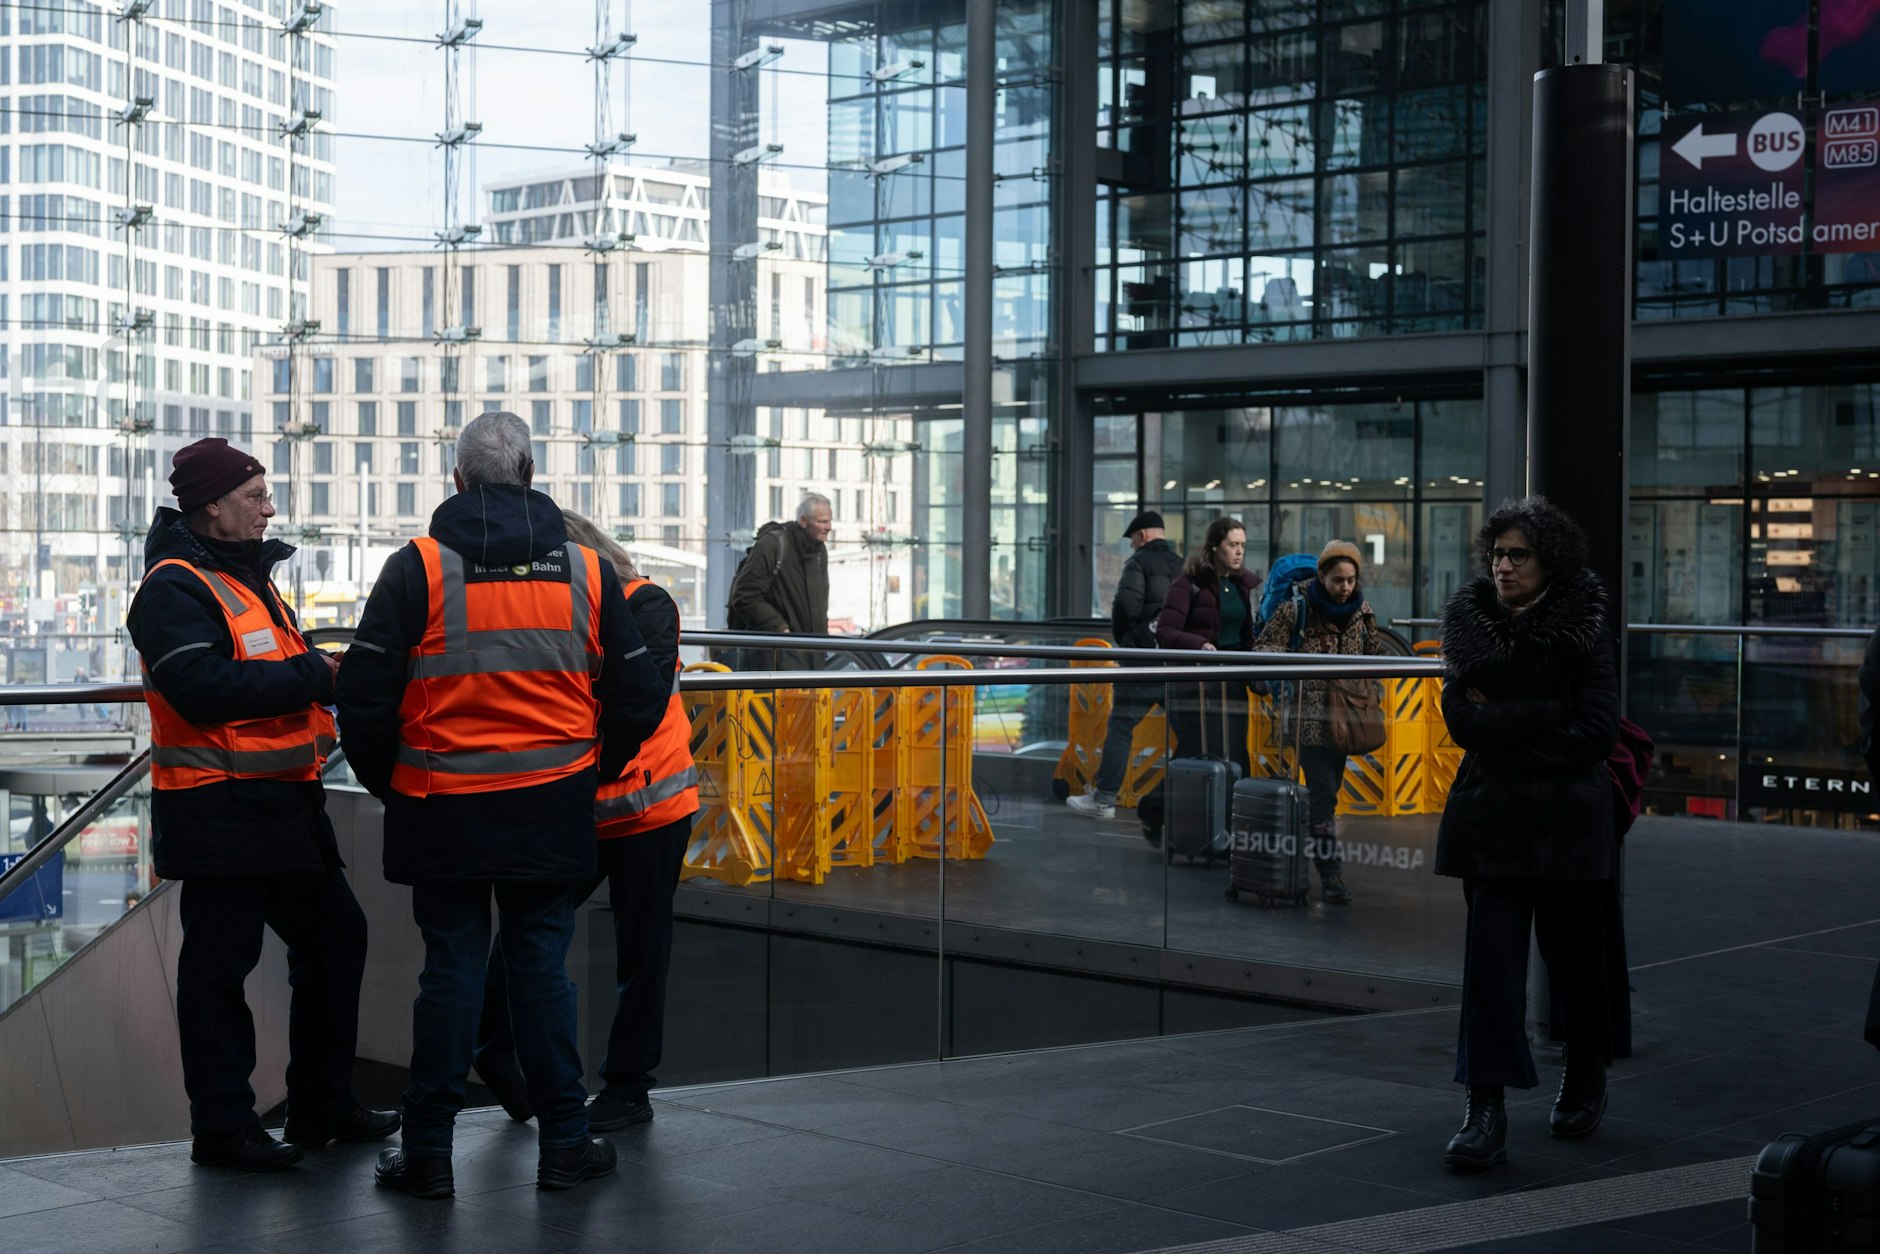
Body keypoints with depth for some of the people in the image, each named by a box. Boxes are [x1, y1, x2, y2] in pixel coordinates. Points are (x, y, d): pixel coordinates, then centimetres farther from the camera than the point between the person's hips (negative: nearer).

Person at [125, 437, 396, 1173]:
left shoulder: (248, 576, 18)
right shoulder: (175, 586, -12)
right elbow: (205, 688, -25)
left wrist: (325, 677, 3)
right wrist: (316, 674, -20)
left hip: (283, 802, 10)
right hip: (219, 809, -10)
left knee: (334, 934, 12)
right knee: (219, 964, -1)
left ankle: (321, 1105, 24)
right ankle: (222, 1128, 9)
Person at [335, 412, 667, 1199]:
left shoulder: (417, 569, -7)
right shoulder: (585, 570, 2)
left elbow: (365, 693, -8)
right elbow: (638, 693, 6)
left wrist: (384, 780, 8)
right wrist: (591, 770, 19)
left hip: (442, 809, -1)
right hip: (551, 811, 2)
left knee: (450, 967, 6)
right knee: (542, 965, 9)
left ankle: (428, 1152, 11)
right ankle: (564, 1145, 15)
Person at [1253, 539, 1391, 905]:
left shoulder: (1361, 610, 8)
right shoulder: (1297, 608, -6)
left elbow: (1375, 653, 21)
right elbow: (1263, 647, -3)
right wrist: (1286, 657, -22)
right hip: (1309, 714, -5)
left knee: (1328, 790, 12)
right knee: (1323, 794, -11)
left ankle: (1315, 858, 26)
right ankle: (1331, 875, -12)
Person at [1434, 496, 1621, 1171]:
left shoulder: (1582, 632, -5)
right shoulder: (1472, 626, 5)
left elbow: (1596, 733, -12)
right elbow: (1461, 719, -3)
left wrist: (1500, 724, -10)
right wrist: (1545, 715, -14)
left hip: (1566, 818, -2)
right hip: (1492, 817, 2)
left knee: (1574, 955, 11)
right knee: (1491, 957, -6)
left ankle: (1585, 1083, 34)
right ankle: (1486, 1110, -7)